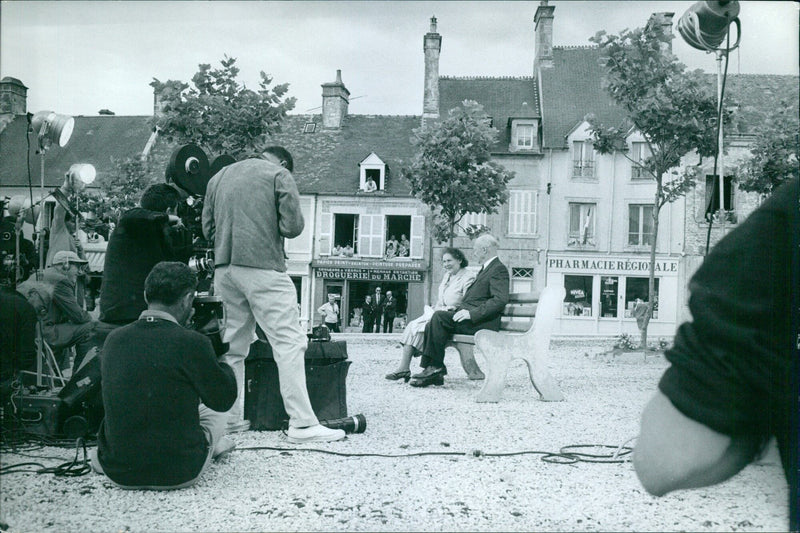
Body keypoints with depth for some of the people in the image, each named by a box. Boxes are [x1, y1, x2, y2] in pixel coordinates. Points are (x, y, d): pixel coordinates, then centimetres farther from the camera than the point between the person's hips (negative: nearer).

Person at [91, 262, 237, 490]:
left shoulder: (113, 339, -2)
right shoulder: (192, 343, -17)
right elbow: (224, 400, -3)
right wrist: (220, 356, 12)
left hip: (119, 472, 4)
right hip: (178, 474, -3)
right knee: (214, 412, 26)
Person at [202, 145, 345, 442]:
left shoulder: (219, 177, 20)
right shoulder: (279, 174, 3)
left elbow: (207, 228, 17)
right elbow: (292, 226, -4)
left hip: (224, 270, 6)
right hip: (262, 267, -6)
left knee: (233, 346, 13)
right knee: (288, 342, -7)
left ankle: (229, 418, 16)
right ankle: (302, 424, -11)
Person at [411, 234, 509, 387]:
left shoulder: (499, 269, -6)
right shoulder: (485, 269, 26)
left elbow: (500, 300, -20)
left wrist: (471, 313, -23)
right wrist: (460, 308, 9)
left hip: (482, 322, -10)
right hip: (470, 318, 10)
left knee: (439, 317, -24)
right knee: (432, 325, -7)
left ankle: (436, 367, -17)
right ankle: (435, 374, -9)